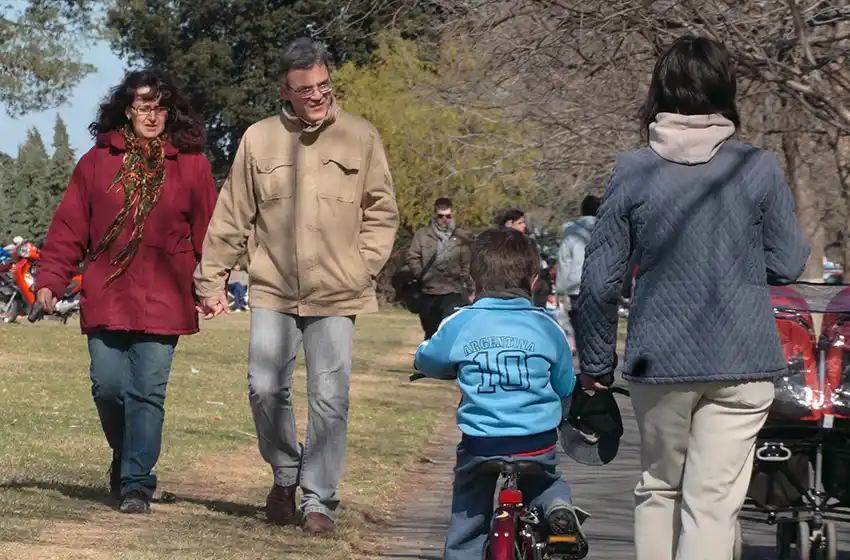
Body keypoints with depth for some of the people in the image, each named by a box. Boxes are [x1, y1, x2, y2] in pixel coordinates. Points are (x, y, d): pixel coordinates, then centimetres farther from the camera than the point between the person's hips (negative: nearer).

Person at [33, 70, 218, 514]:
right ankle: (126, 460, 26)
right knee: (108, 387, 0)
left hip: (162, 302, -1)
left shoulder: (191, 165, 6)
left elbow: (208, 230, 6)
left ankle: (137, 485, 1)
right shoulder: (97, 162, 8)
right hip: (105, 297, 1)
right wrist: (50, 279, -1)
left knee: (147, 392, -5)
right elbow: (69, 226, 7)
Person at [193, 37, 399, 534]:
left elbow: (382, 213, 8)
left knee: (330, 399, -3)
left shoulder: (361, 138, 2)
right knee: (266, 388, -4)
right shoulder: (260, 139, 4)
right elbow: (232, 217, 7)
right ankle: (286, 477, 21)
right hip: (273, 291, 1)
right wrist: (212, 280, 6)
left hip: (336, 295, -1)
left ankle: (319, 501, 6)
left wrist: (364, 268, -3)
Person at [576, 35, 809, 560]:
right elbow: (787, 264, 0)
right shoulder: (759, 168, -5)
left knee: (658, 487, 19)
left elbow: (600, 280, 0)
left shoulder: (633, 171, -2)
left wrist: (596, 361, 11)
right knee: (712, 502, -2)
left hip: (659, 359, 1)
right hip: (742, 361, -1)